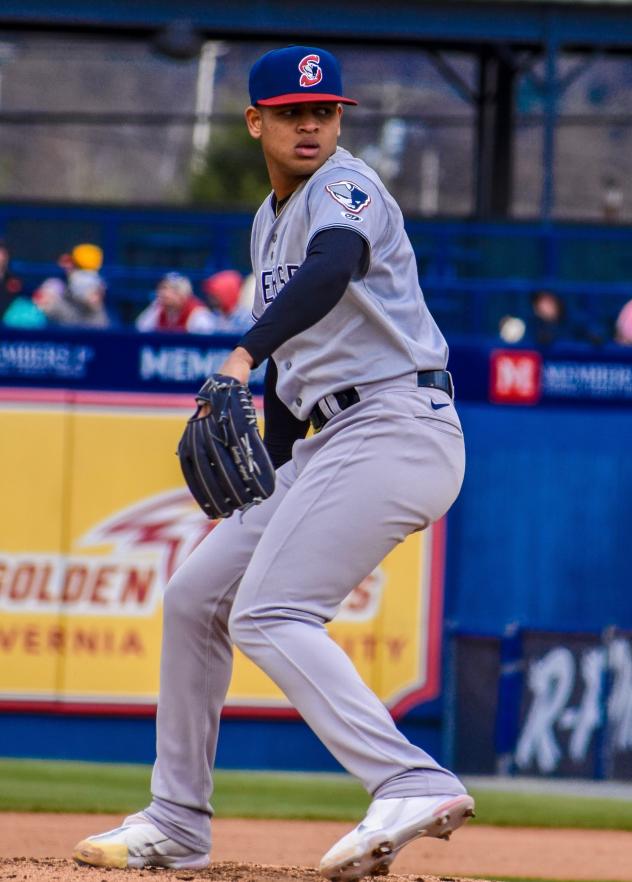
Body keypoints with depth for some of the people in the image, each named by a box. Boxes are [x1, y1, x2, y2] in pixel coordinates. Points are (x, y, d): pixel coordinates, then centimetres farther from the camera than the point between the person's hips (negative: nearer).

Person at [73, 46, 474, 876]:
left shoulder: (344, 187, -8)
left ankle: (415, 786, -33)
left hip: (396, 426, -9)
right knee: (195, 596, 12)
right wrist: (262, 480, 25)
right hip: (329, 445, 9)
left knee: (269, 615, -22)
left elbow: (333, 269, -32)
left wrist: (245, 354, -46)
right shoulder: (270, 221, 20)